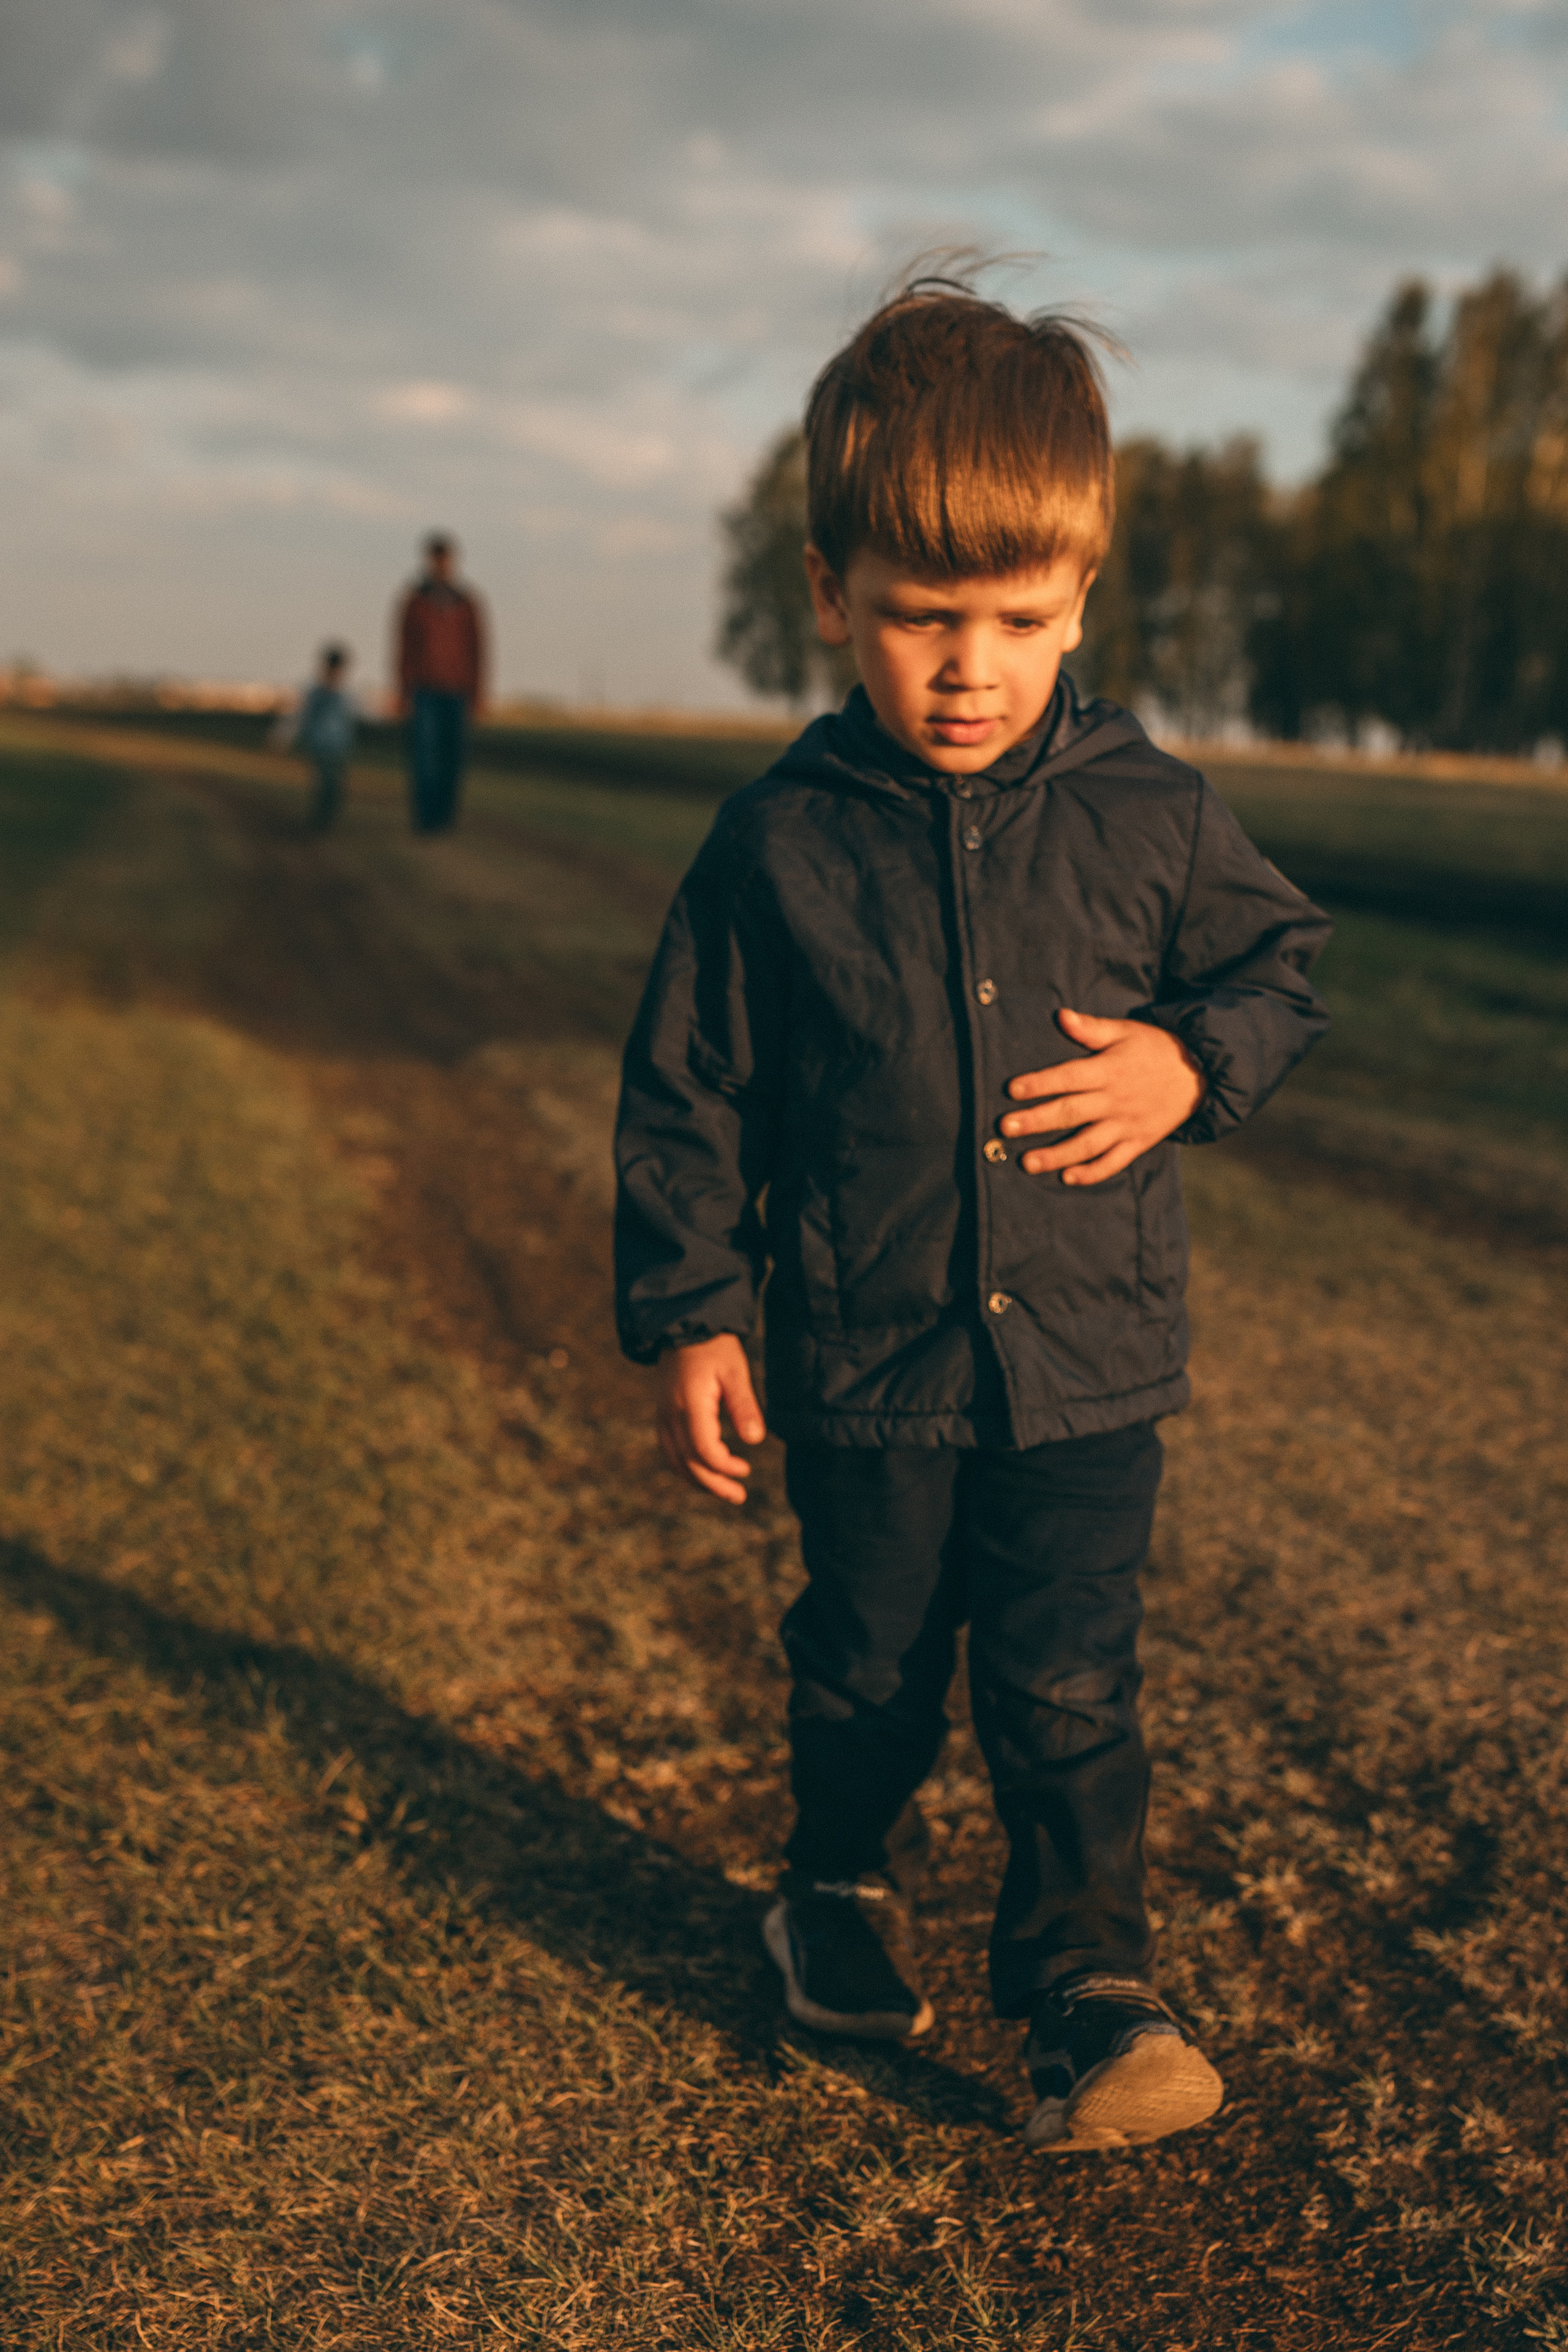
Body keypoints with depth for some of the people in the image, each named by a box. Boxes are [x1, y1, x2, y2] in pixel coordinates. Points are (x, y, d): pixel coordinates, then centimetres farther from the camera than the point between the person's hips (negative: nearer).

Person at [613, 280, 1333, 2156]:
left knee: (1070, 1693, 4)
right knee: (865, 1669, 19)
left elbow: (1279, 964, 10)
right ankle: (846, 1892, 44)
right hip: (863, 1364, 1)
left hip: (1087, 1361, 0)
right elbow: (689, 1093, -2)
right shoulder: (780, 842, -8)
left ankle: (1091, 1993, 19)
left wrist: (1193, 1064, -11)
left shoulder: (1146, 813, -5)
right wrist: (687, 1318, -3)